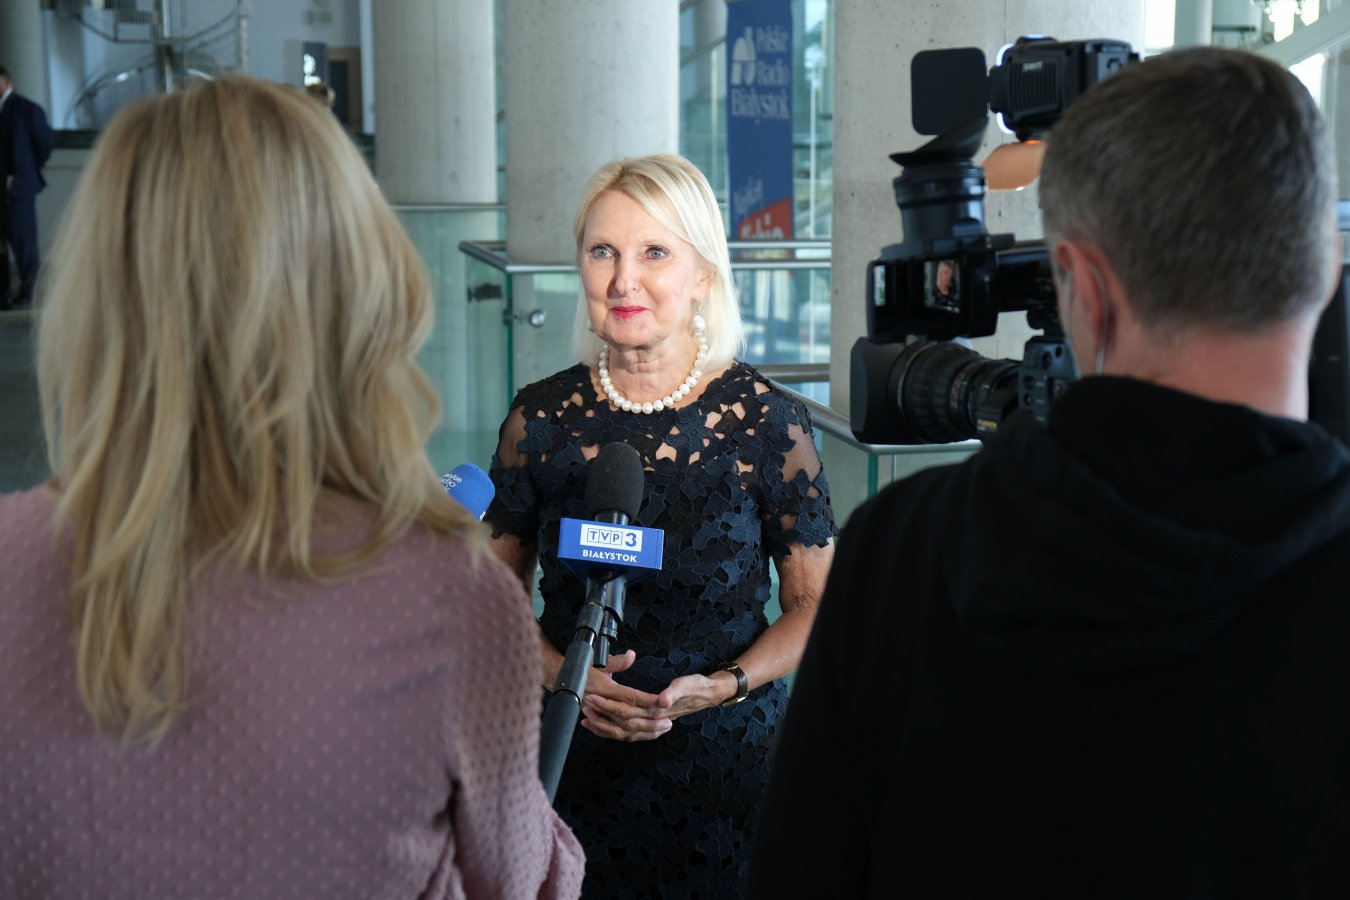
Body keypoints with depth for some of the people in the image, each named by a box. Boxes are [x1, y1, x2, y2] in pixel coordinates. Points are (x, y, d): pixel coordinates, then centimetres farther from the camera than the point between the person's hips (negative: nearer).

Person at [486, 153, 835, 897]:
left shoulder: (767, 422, -7)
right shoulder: (540, 418, -2)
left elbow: (817, 602, -1)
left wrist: (727, 683, -16)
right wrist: (562, 676, -11)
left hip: (727, 764, -1)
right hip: (575, 769, 2)